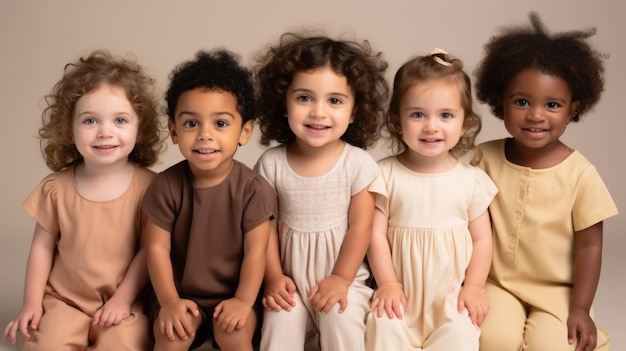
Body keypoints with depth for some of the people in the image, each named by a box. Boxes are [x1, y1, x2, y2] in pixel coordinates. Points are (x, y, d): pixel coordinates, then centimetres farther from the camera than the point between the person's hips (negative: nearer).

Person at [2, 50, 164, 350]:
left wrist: (123, 298, -9)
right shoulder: (56, 187, -2)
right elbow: (42, 246, 4)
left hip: (123, 301, -1)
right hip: (64, 300, 2)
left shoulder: (147, 186, -9)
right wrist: (32, 303, 0)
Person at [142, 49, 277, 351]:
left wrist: (243, 301, -21)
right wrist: (169, 301, -18)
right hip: (181, 293, 1)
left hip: (232, 294, 0)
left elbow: (255, 251, -11)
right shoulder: (166, 185, -10)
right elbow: (158, 248, -9)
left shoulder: (253, 188, -12)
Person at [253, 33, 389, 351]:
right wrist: (274, 276, -4)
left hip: (344, 276, -1)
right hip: (291, 277, 2)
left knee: (342, 320, -24)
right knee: (280, 323, -19)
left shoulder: (358, 163, -11)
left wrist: (341, 279, -11)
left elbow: (360, 226, -8)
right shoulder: (271, 163, -6)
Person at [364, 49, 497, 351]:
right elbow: (376, 234, -5)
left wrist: (473, 287, -6)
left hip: (452, 292, 1)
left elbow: (481, 239, 4)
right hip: (401, 291, 0)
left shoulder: (472, 178, 0)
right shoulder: (386, 174, -3)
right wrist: (387, 284, -11)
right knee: (384, 326, -25)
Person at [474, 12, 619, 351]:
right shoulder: (485, 159, -7)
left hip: (557, 290, 0)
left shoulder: (581, 174, -12)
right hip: (499, 284, 1)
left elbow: (588, 246, -6)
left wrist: (580, 309, -7)